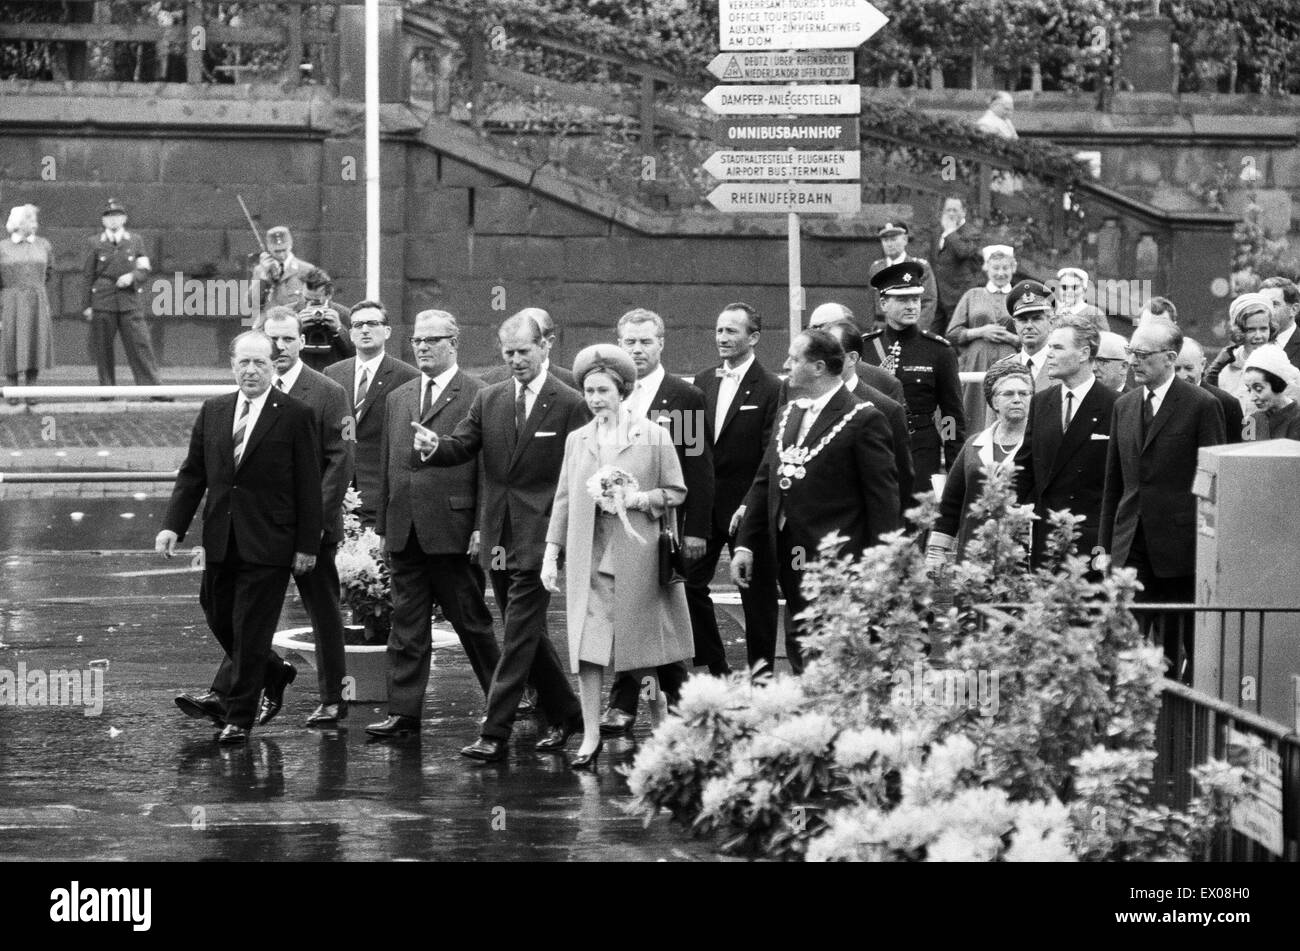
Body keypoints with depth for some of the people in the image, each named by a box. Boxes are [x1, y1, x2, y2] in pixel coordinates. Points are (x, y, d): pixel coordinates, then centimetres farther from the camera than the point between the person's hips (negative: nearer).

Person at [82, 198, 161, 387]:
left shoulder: (136, 241, 11)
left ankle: (152, 387, -7)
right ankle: (107, 387, 9)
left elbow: (144, 271, 9)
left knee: (140, 345, -6)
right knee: (103, 349, 1)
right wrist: (87, 305, 3)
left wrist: (132, 276, -14)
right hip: (103, 303, 0)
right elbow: (88, 275, 7)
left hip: (130, 301, 0)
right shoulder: (95, 243, 8)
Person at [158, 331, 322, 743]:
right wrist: (173, 525, 1)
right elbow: (192, 473, 11)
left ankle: (238, 717, 7)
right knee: (219, 620, 12)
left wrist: (307, 545, -7)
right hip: (221, 540, 5)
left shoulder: (295, 415, -5)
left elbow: (308, 486, -5)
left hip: (267, 543, -5)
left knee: (250, 631, -2)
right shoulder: (212, 412, 9)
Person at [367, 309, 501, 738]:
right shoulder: (398, 398, 16)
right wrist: (384, 524, 13)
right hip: (405, 533, 6)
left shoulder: (478, 397, -4)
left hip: (453, 531, -6)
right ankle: (404, 712, 6)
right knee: (407, 623, 5)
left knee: (471, 621, 4)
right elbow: (387, 466, 18)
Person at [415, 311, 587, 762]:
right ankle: (564, 712, 30)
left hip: (540, 536, -6)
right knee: (526, 633, 15)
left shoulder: (570, 405, -5)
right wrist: (434, 446, -21)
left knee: (519, 635, -8)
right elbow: (461, 446, 2)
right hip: (498, 536, 6)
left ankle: (494, 734, -10)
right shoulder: (488, 400, 10)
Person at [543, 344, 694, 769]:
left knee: (644, 651, 5)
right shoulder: (577, 440, 10)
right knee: (585, 647, -6)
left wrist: (639, 499, -14)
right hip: (587, 558, 2)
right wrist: (552, 552, 6)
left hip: (636, 558, -2)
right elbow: (563, 500, 12)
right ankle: (590, 737, -2)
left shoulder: (654, 437, 0)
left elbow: (676, 493, 3)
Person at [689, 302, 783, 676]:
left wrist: (751, 505, -18)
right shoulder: (703, 382, 11)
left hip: (747, 507, -6)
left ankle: (761, 671, 13)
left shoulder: (771, 389, -8)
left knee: (757, 594, 4)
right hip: (703, 504, 6)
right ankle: (713, 670, 12)